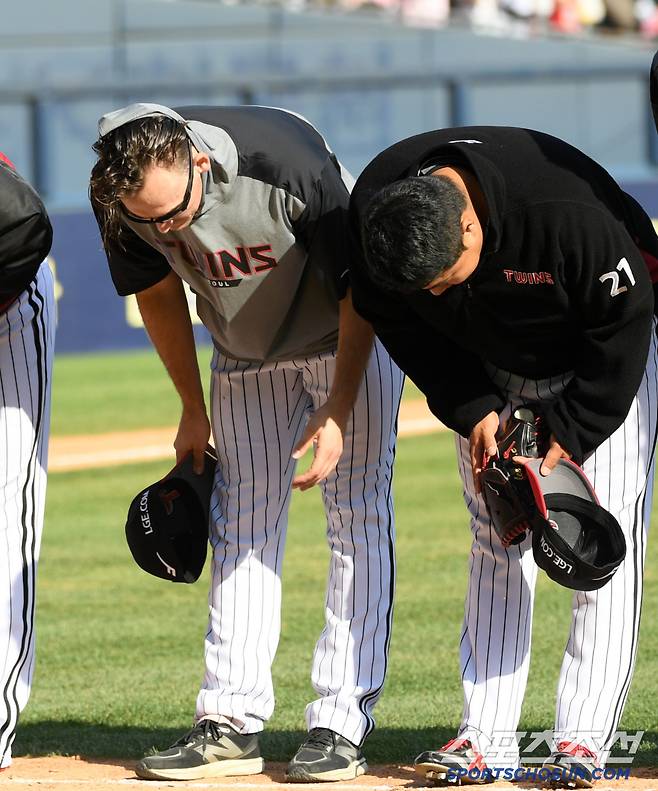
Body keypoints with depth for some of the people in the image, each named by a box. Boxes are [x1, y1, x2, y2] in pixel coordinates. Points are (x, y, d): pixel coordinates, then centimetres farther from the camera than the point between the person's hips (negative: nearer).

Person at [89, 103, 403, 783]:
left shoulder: (290, 166, -38)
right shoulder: (120, 199, -24)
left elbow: (358, 286, -23)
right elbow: (158, 293, -2)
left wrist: (339, 410, -25)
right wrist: (192, 410, 6)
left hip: (349, 338, -4)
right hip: (246, 355, 4)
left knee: (358, 517, -9)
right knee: (241, 524, 1)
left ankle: (341, 724, -11)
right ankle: (231, 723, 2)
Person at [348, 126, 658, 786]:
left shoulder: (571, 212, -40)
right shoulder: (374, 212, -25)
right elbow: (407, 327, -9)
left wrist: (571, 432, -20)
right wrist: (473, 409, -18)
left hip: (597, 366, -4)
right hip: (488, 375, 4)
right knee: (496, 539, -1)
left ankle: (582, 737, -12)